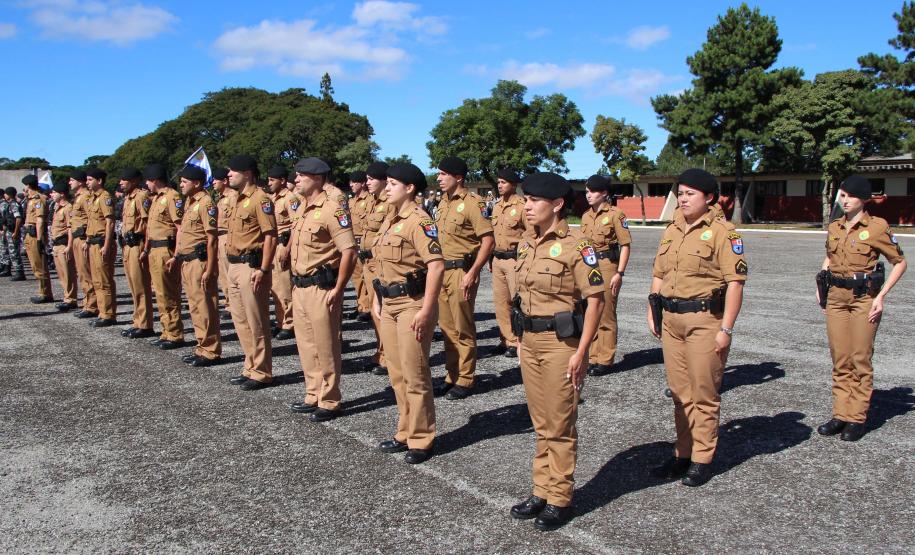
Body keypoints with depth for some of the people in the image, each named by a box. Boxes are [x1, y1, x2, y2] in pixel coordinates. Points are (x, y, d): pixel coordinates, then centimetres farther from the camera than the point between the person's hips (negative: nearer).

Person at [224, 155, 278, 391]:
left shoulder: (260, 199, -13)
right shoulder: (235, 199, 15)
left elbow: (271, 236, -18)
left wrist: (263, 269, -21)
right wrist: (232, 264, 18)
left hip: (251, 266, -10)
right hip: (234, 265, 10)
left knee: (257, 322, -2)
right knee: (240, 320, 15)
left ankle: (261, 373, 8)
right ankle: (251, 368, 26)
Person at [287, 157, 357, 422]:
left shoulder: (331, 210, -15)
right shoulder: (302, 209, 13)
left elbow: (349, 251, -20)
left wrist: (338, 290, -20)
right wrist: (296, 281, 18)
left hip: (321, 288, -9)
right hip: (300, 287, 9)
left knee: (326, 347, 0)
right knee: (306, 345, 16)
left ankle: (329, 402, 12)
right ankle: (313, 396, 28)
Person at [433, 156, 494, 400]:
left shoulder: (472, 203, -12)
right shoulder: (443, 203, 13)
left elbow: (488, 240, -16)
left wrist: (472, 273, -20)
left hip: (461, 271, -8)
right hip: (442, 270, 8)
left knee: (463, 329, 1)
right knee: (447, 327, 13)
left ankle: (465, 380, 11)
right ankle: (452, 376, 24)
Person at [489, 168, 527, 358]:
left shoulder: (522, 206, -10)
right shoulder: (497, 206, 13)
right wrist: (491, 258, 16)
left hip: (515, 259, -7)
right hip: (497, 259, 8)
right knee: (500, 302, 11)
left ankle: (519, 342, 7)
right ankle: (507, 340, 22)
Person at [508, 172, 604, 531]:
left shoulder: (574, 245, -14)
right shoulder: (526, 243, 8)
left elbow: (595, 299, -15)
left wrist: (581, 352, -17)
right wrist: (520, 339, 15)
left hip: (560, 342, -7)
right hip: (529, 340, 7)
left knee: (559, 424, 4)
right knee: (541, 423, 16)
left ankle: (559, 499, 18)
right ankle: (542, 491, 28)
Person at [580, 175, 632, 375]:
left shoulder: (615, 214, -7)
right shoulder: (586, 216, 13)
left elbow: (625, 245, -10)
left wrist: (619, 273, -16)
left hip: (607, 267, -7)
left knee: (606, 315, -1)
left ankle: (605, 360, 7)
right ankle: (592, 357, 20)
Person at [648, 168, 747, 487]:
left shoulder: (721, 233, -8)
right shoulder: (671, 232, 13)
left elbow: (735, 282, -13)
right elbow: (658, 275, 19)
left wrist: (726, 329, -16)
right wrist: (652, 314, 12)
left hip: (704, 320, -7)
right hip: (671, 319, 7)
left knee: (704, 392, 2)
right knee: (679, 391, 13)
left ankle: (702, 459, 14)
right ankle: (682, 453, 24)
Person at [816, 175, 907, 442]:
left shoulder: (877, 227, -7)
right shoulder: (835, 227, 9)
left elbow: (900, 263, -2)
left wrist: (881, 295, -10)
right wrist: (821, 286, 12)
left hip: (864, 298, -5)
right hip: (836, 297, 5)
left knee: (860, 360, 0)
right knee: (840, 360, 8)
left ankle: (857, 418, 9)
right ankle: (841, 415, 16)